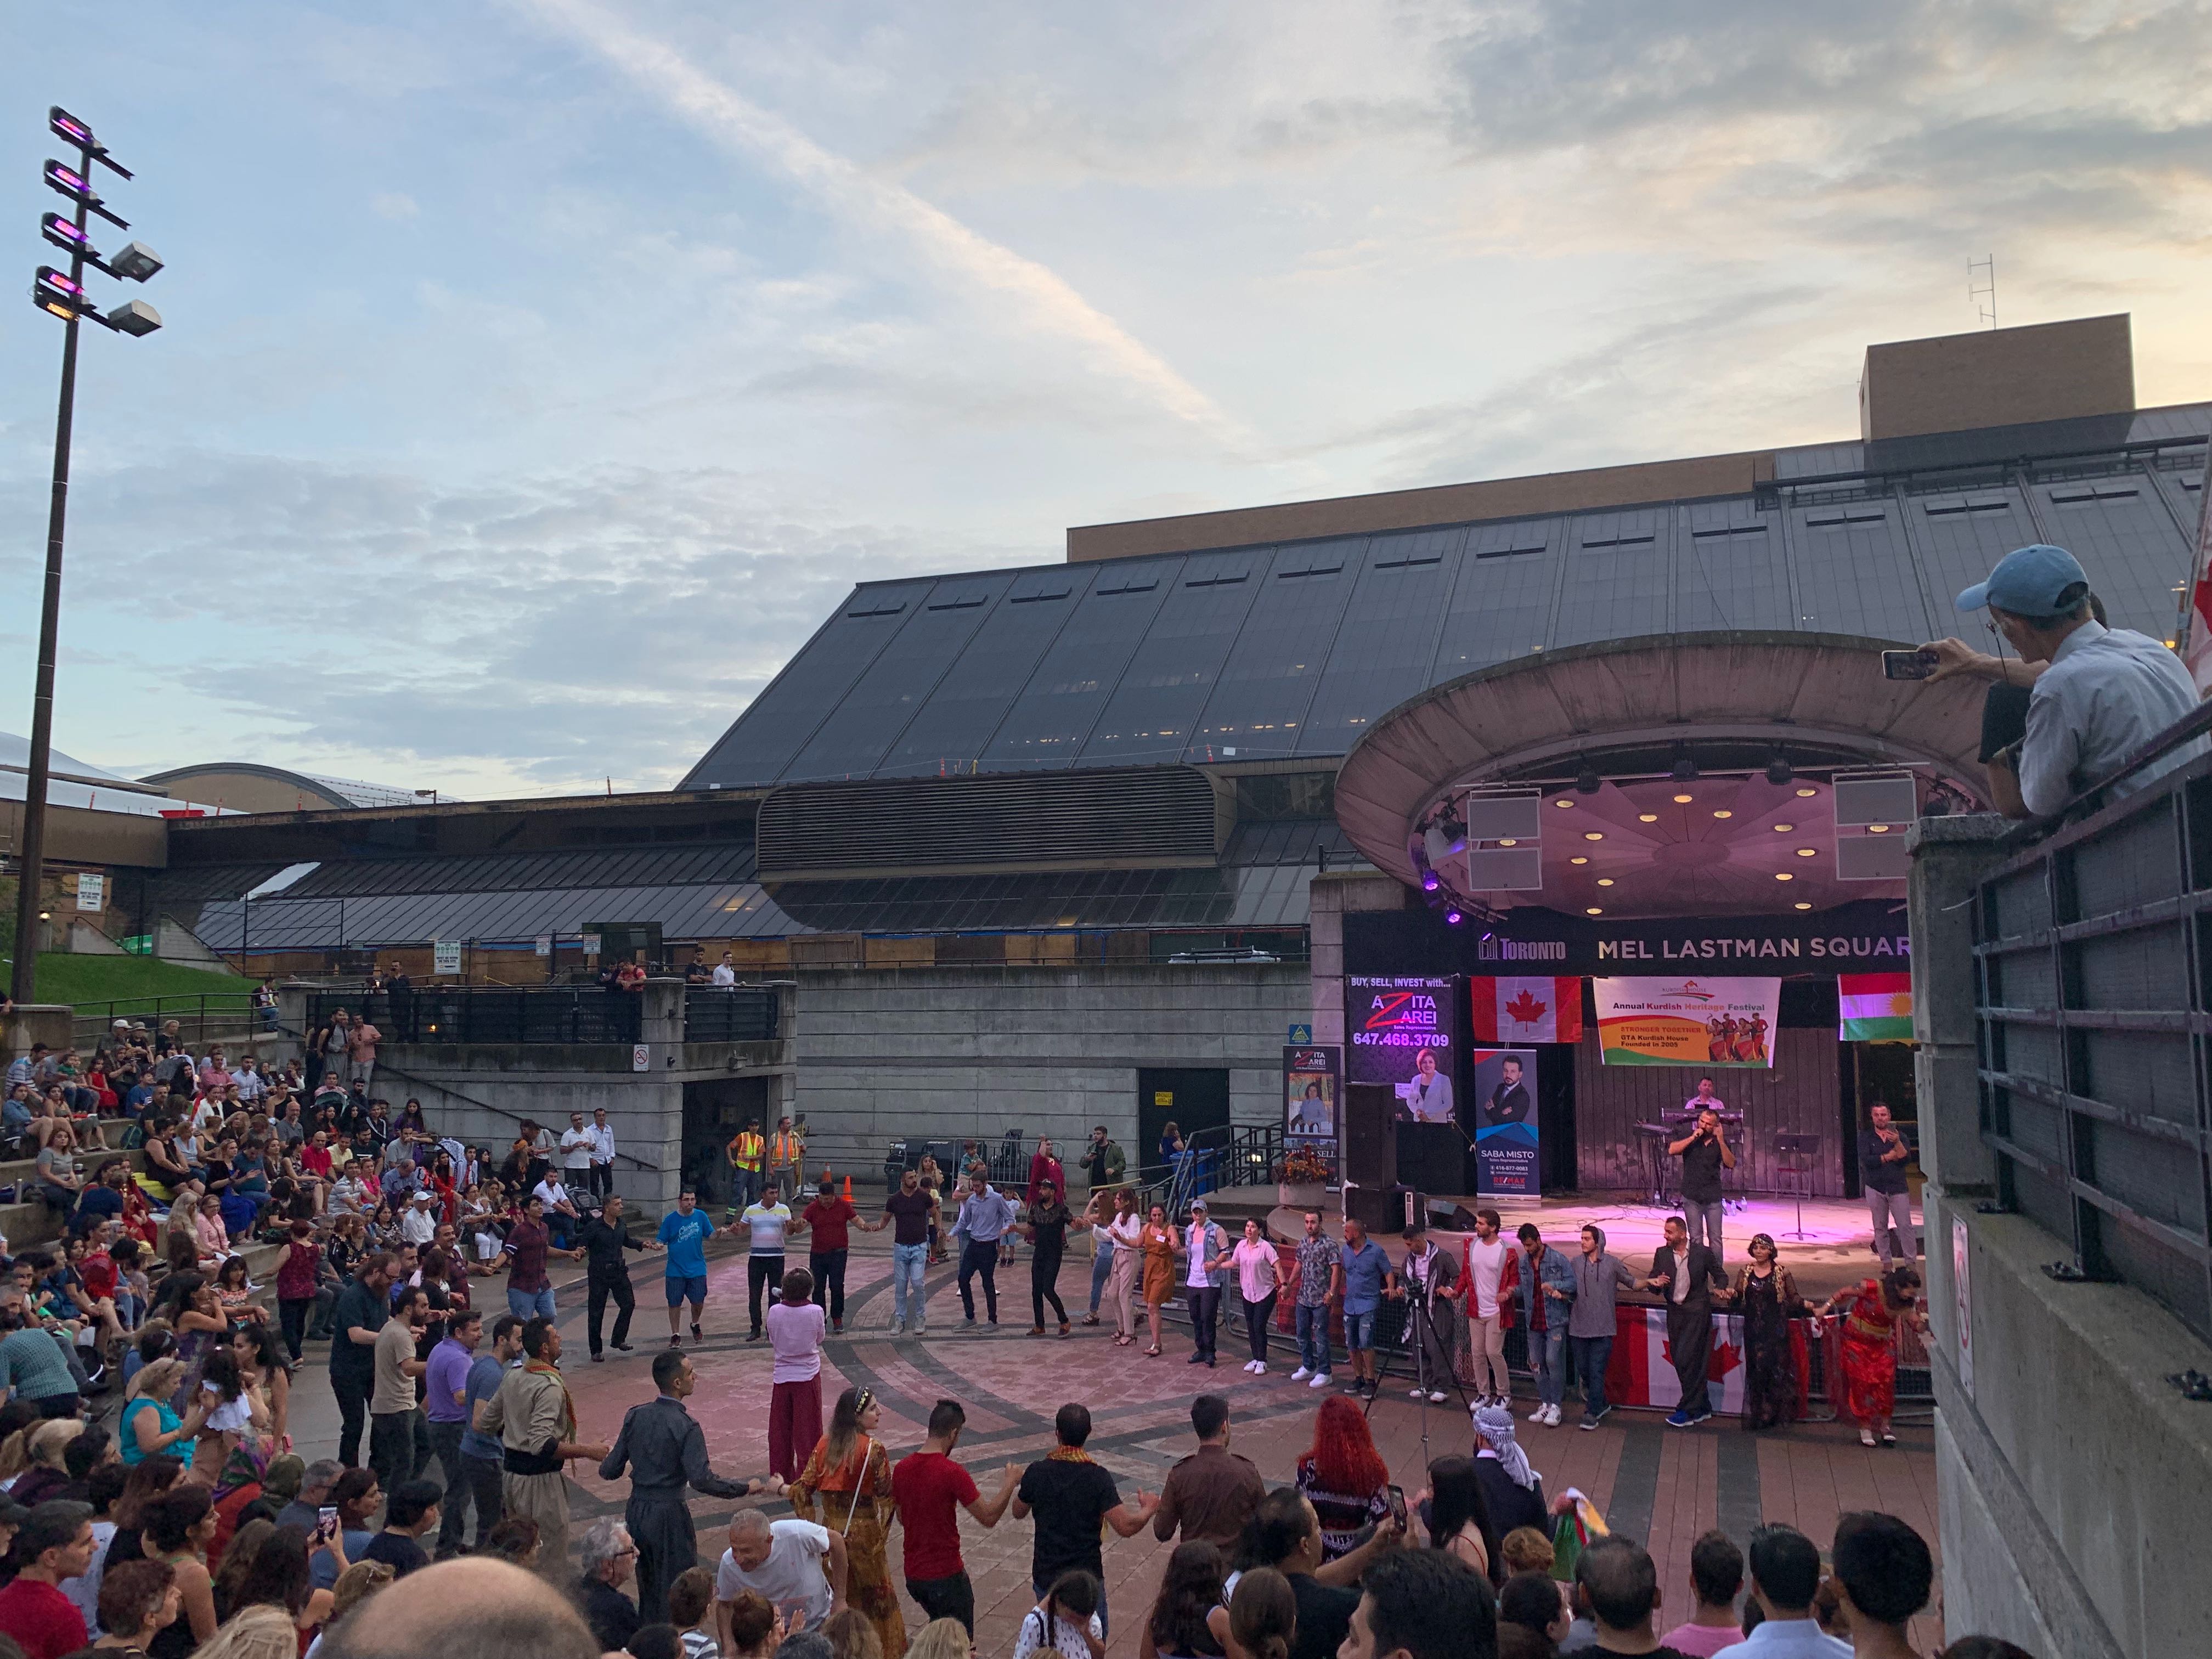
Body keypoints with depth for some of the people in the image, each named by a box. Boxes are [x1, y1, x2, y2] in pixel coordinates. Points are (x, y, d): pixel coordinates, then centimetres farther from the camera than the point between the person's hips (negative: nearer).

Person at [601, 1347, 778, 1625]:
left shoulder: (635, 1416, -1)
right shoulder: (686, 1427, -18)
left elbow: (610, 1471, 1)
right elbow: (702, 1480, -27)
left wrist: (606, 1456, 24)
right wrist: (751, 1487, -19)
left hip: (636, 1512, 6)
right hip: (669, 1518, -6)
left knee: (647, 1590, 21)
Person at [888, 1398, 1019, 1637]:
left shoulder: (901, 1468, -2)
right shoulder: (952, 1473, -22)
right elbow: (988, 1517, -17)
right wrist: (1010, 1482, -4)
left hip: (913, 1574, 7)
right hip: (947, 1576, -6)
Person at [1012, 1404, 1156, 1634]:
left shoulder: (1037, 1472, -10)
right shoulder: (1098, 1478, -18)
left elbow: (1019, 1513, 7)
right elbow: (1126, 1527, -20)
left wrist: (1018, 1484, 27)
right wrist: (1149, 1509, -1)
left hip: (1045, 1576, 3)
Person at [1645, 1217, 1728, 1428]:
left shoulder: (1703, 1253, -5)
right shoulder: (1662, 1254, 5)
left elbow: (1720, 1276, 9)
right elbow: (1652, 1283, 5)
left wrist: (1721, 1289, -11)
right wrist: (1655, 1283, -17)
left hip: (1696, 1311, -5)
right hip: (1674, 1312, 5)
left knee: (1686, 1359, -11)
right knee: (1680, 1361, 8)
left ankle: (1687, 1411, -2)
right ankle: (1702, 1407, 22)